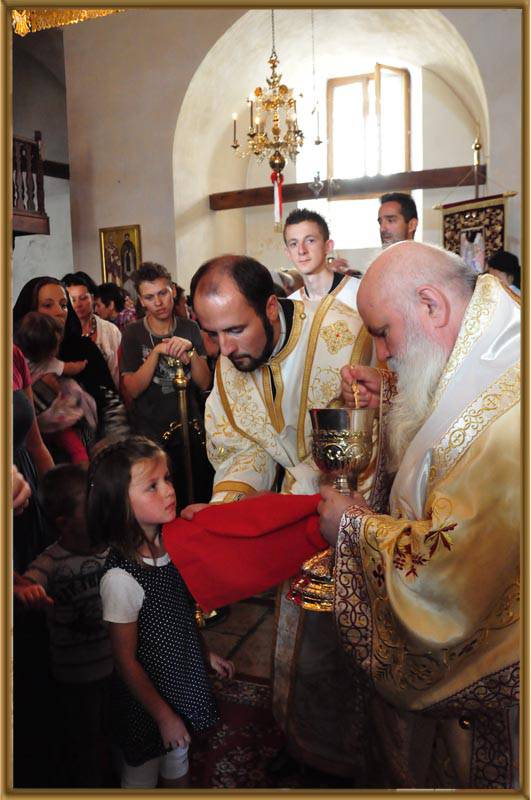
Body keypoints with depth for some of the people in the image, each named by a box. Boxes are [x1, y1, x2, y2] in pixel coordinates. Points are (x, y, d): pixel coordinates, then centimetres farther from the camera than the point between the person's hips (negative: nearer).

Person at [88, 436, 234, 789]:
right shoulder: (121, 578, -32)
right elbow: (126, 660, -21)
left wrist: (206, 654, 13)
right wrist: (163, 714, -12)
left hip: (185, 679, 6)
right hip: (149, 695, -6)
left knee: (179, 758, 28)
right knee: (143, 775, 19)